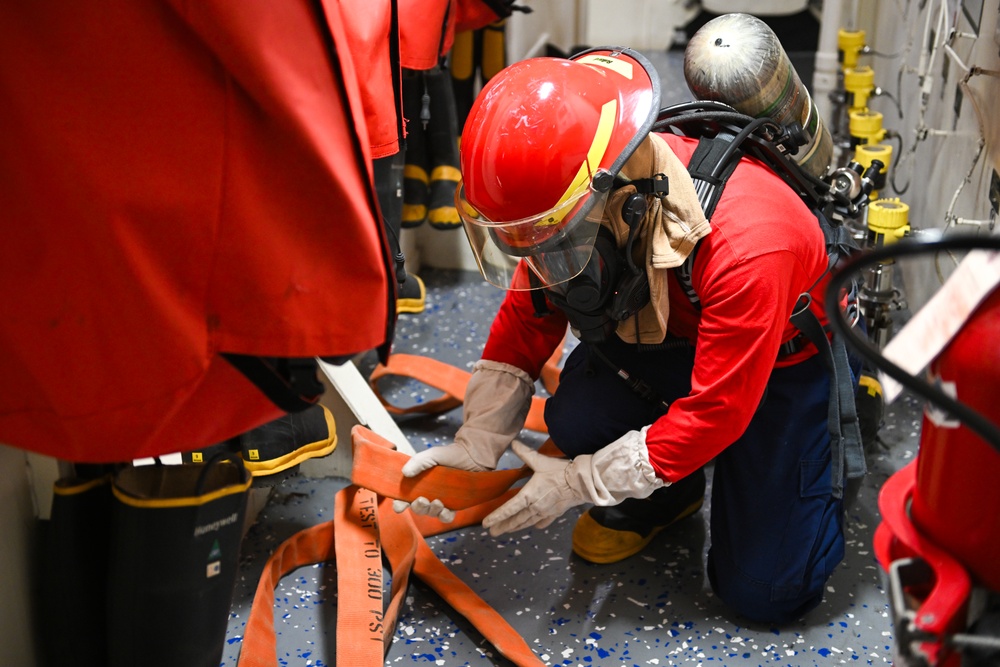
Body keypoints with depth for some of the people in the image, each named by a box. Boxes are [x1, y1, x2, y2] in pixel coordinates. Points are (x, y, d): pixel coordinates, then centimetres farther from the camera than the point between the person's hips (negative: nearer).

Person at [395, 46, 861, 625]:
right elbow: (524, 321, -7)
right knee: (579, 419, -27)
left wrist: (583, 481, -26)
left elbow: (718, 410, -32)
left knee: (767, 592, -7)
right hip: (664, 342, 5)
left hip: (786, 355, -5)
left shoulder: (745, 244, -40)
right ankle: (660, 497, 7)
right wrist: (477, 445, -15)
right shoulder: (573, 212, -22)